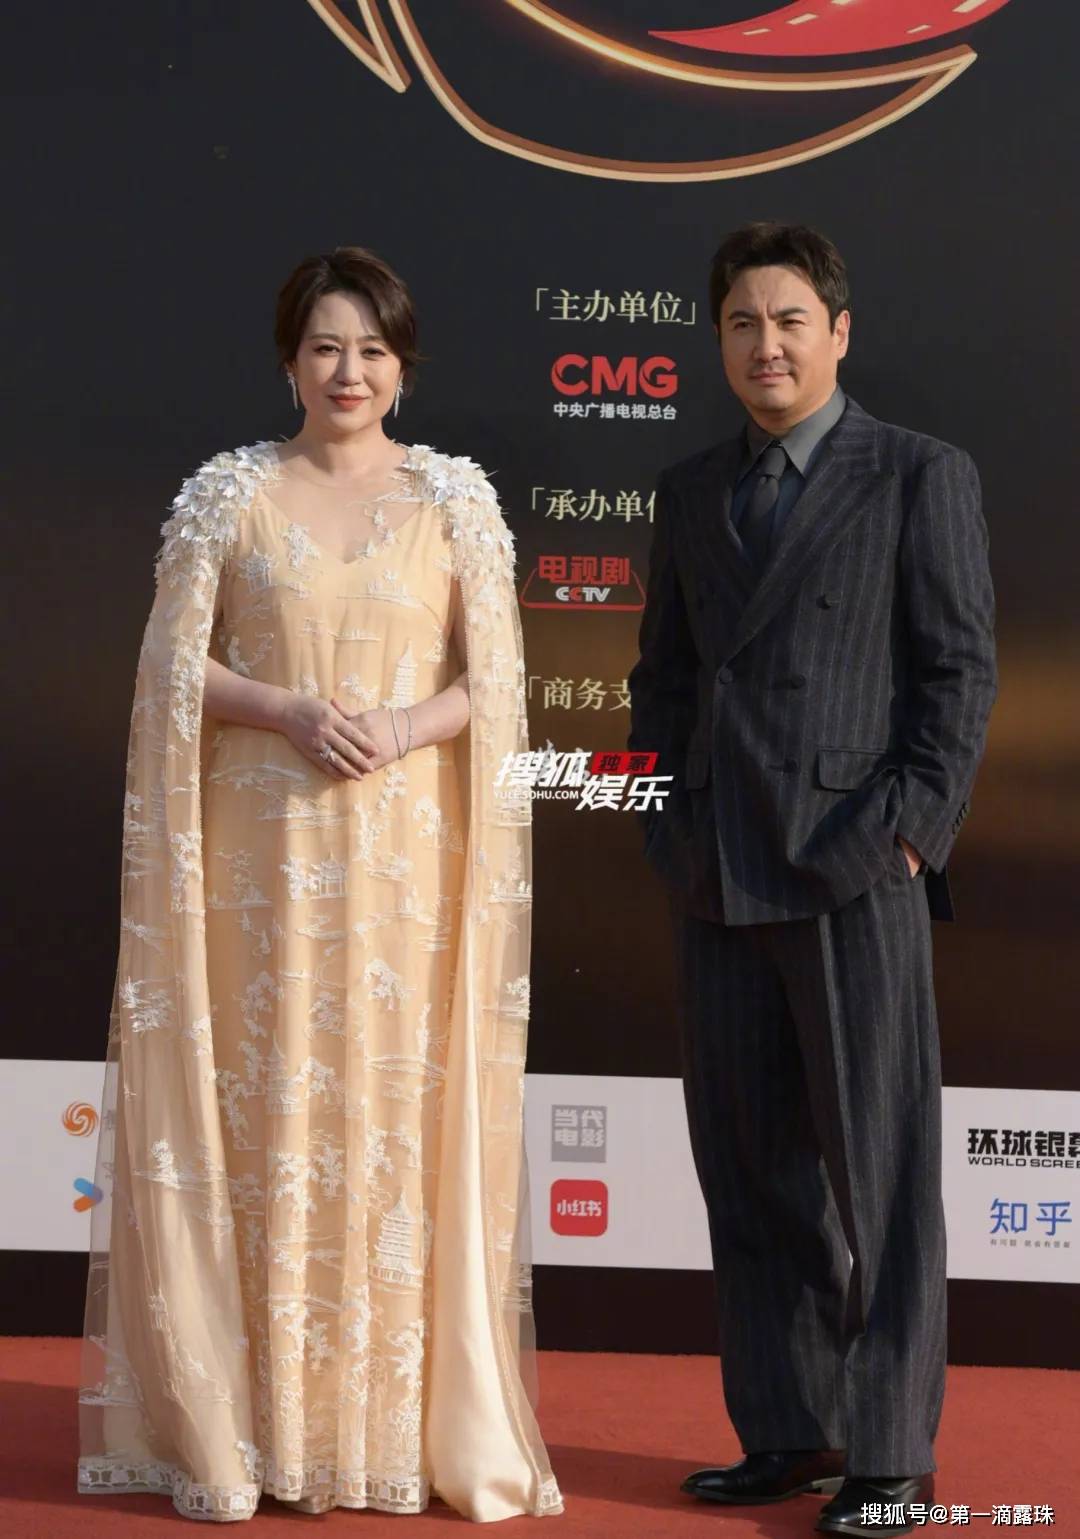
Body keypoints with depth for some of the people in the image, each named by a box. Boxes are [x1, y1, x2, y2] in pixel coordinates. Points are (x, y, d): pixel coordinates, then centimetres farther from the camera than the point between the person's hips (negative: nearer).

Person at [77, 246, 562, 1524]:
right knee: (261, 1108, 0)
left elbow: (494, 677, 4)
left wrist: (405, 729, -14)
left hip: (408, 849, 0)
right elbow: (177, 665, 2)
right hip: (263, 842, 0)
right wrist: (289, 710, -14)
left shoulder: (455, 496, 6)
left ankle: (404, 1416, 9)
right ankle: (249, 1424, 8)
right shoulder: (228, 492, 5)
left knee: (401, 1113, 1)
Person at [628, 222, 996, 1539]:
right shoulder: (692, 493, 17)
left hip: (857, 879, -5)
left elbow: (961, 670, -3)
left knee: (879, 1173, -1)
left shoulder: (920, 476, 2)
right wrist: (680, 820, 8)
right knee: (751, 1173, 8)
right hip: (719, 883, 5)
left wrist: (912, 828, -11)